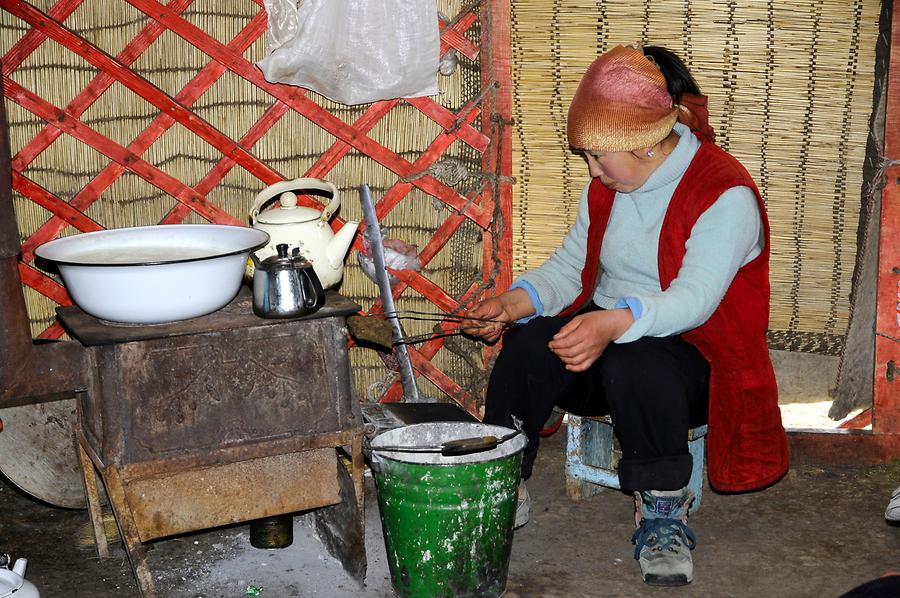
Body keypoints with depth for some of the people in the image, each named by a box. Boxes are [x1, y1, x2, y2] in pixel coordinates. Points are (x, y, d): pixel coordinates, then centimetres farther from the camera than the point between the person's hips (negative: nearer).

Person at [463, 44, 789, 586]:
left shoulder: (726, 194, -17)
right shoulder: (606, 187, 7)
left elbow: (693, 299, -28)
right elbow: (569, 266, 8)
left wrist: (615, 322, -45)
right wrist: (512, 303, -13)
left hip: (693, 355, -5)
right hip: (602, 334, 6)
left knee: (633, 361, -40)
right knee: (526, 345, -25)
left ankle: (663, 510, -17)